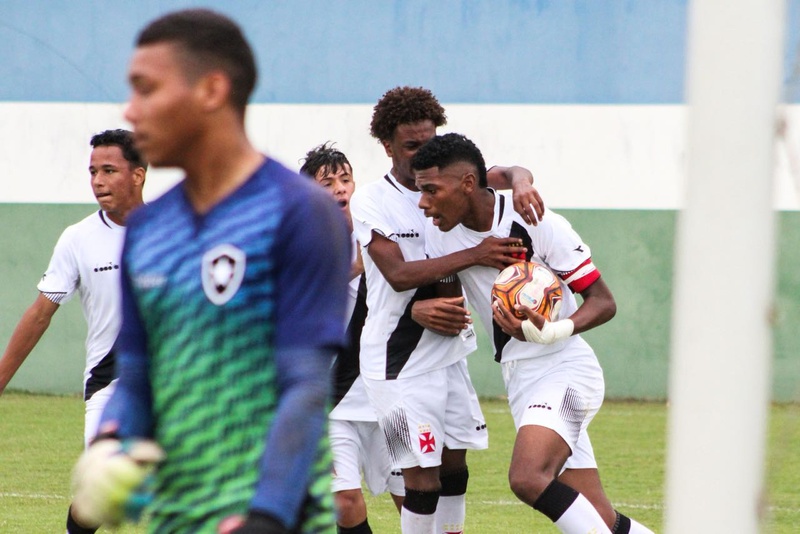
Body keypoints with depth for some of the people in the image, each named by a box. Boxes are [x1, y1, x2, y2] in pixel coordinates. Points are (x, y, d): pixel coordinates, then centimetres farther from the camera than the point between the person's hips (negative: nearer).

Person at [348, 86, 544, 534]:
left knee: (454, 468, 12)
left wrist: (521, 183, -29)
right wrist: (474, 255, -28)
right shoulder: (370, 202, -11)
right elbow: (399, 274, -21)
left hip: (449, 354, 6)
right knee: (423, 479, -9)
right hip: (399, 361, -6)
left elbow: (504, 173, -3)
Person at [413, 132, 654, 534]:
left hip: (564, 366, -6)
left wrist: (554, 332, -29)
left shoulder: (538, 225, -16)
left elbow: (603, 301, -13)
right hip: (519, 377, 6)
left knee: (527, 478, -30)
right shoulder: (440, 233, 1)